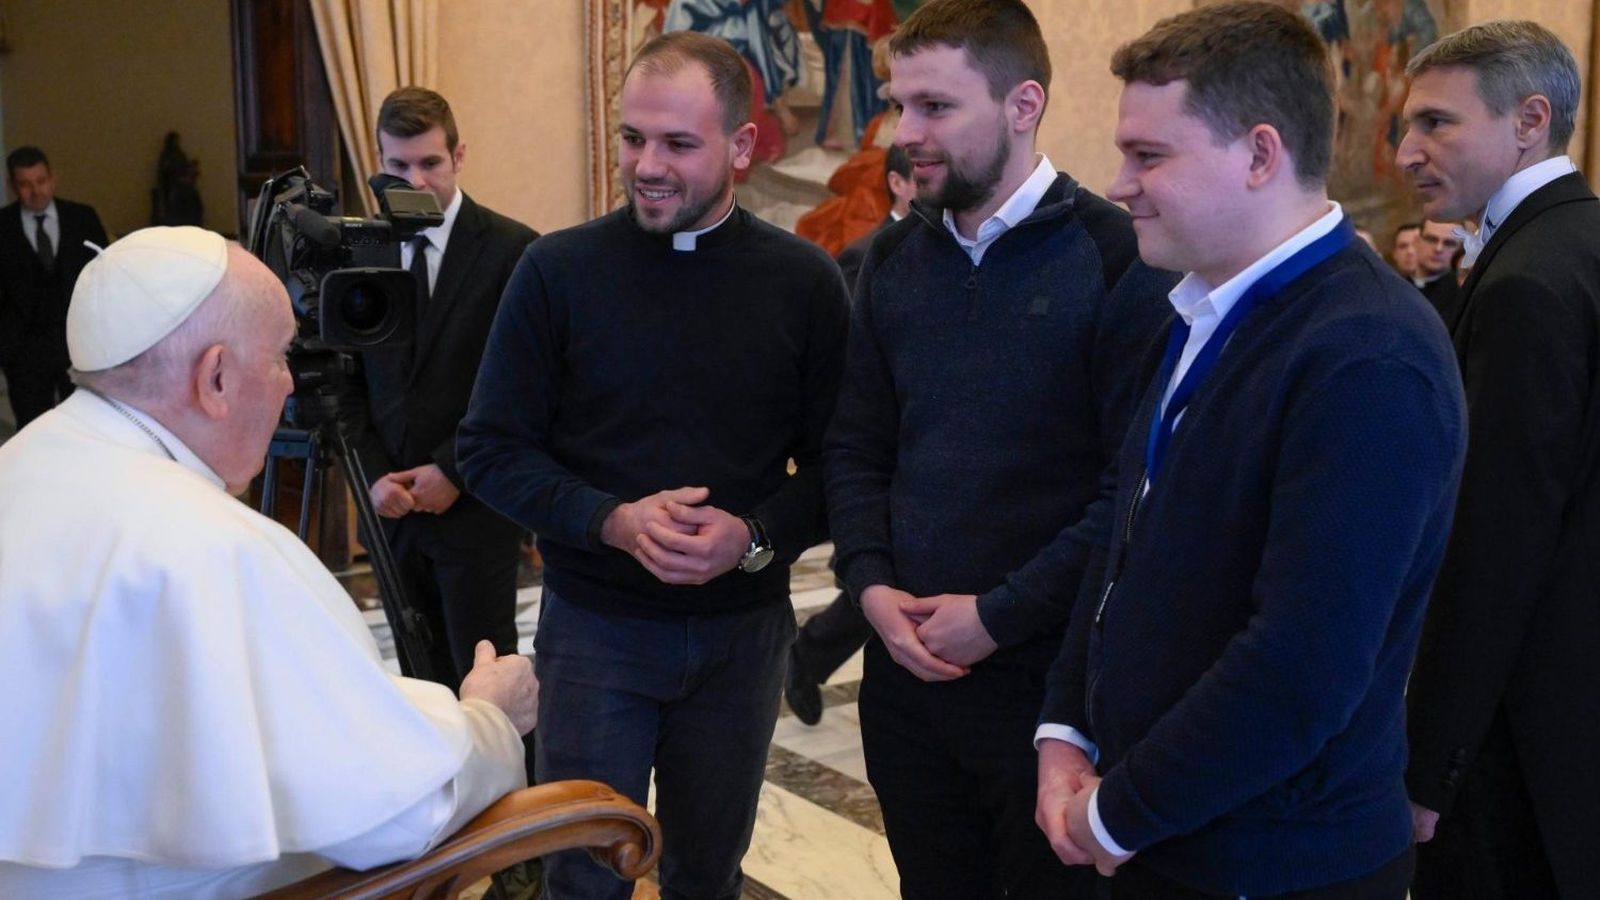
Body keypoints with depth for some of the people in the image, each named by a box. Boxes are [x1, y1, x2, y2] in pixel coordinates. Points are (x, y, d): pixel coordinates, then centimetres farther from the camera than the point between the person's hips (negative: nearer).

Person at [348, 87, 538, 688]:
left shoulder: (512, 250, -6)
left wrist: (453, 470, -11)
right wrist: (374, 475, -3)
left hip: (476, 502, -4)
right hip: (392, 504, 4)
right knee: (423, 676, 10)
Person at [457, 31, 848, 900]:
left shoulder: (804, 282, -4)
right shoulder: (559, 269, -7)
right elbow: (489, 449, -4)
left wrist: (756, 537, -19)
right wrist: (613, 521, -19)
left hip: (743, 628, 2)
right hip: (594, 625, -1)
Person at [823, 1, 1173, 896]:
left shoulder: (1118, 259, -12)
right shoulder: (894, 258, 6)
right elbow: (858, 448, 10)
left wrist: (1000, 614, -15)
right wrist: (872, 587, -6)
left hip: (1053, 676, -5)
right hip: (907, 665, 5)